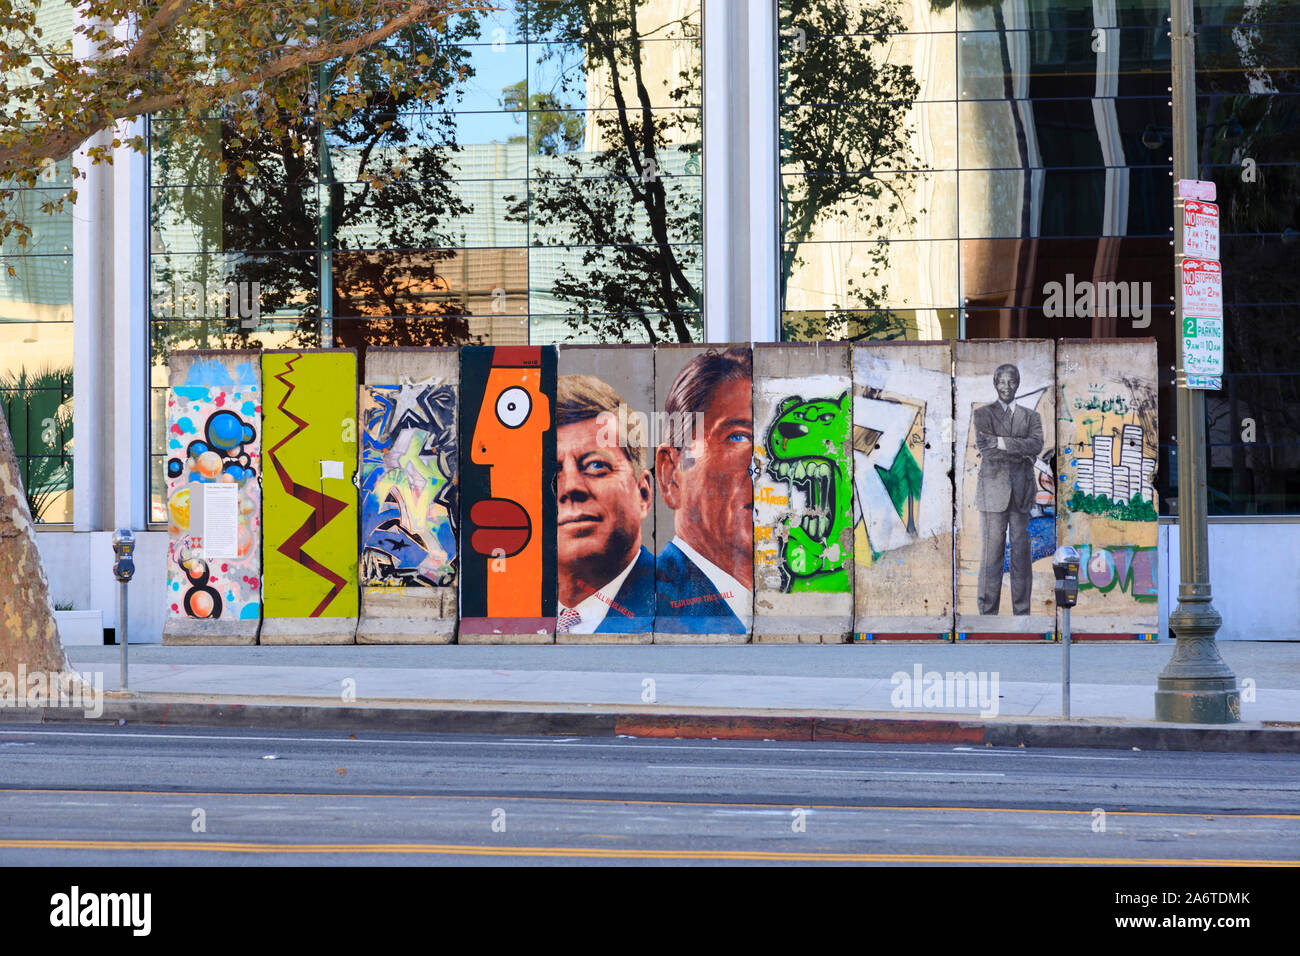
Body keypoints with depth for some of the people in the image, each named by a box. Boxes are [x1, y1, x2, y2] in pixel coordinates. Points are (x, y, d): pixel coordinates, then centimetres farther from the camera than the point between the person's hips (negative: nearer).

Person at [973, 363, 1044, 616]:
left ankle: (1022, 611, 6)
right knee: (992, 552, -5)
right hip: (994, 489, -2)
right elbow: (984, 447, -5)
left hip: (1022, 491, 2)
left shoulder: (1031, 416, 16)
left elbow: (1036, 444, -2)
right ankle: (988, 611, -3)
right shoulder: (982, 414, 9)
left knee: (1022, 552, 1)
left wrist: (1002, 442, -11)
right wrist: (1022, 450, -7)